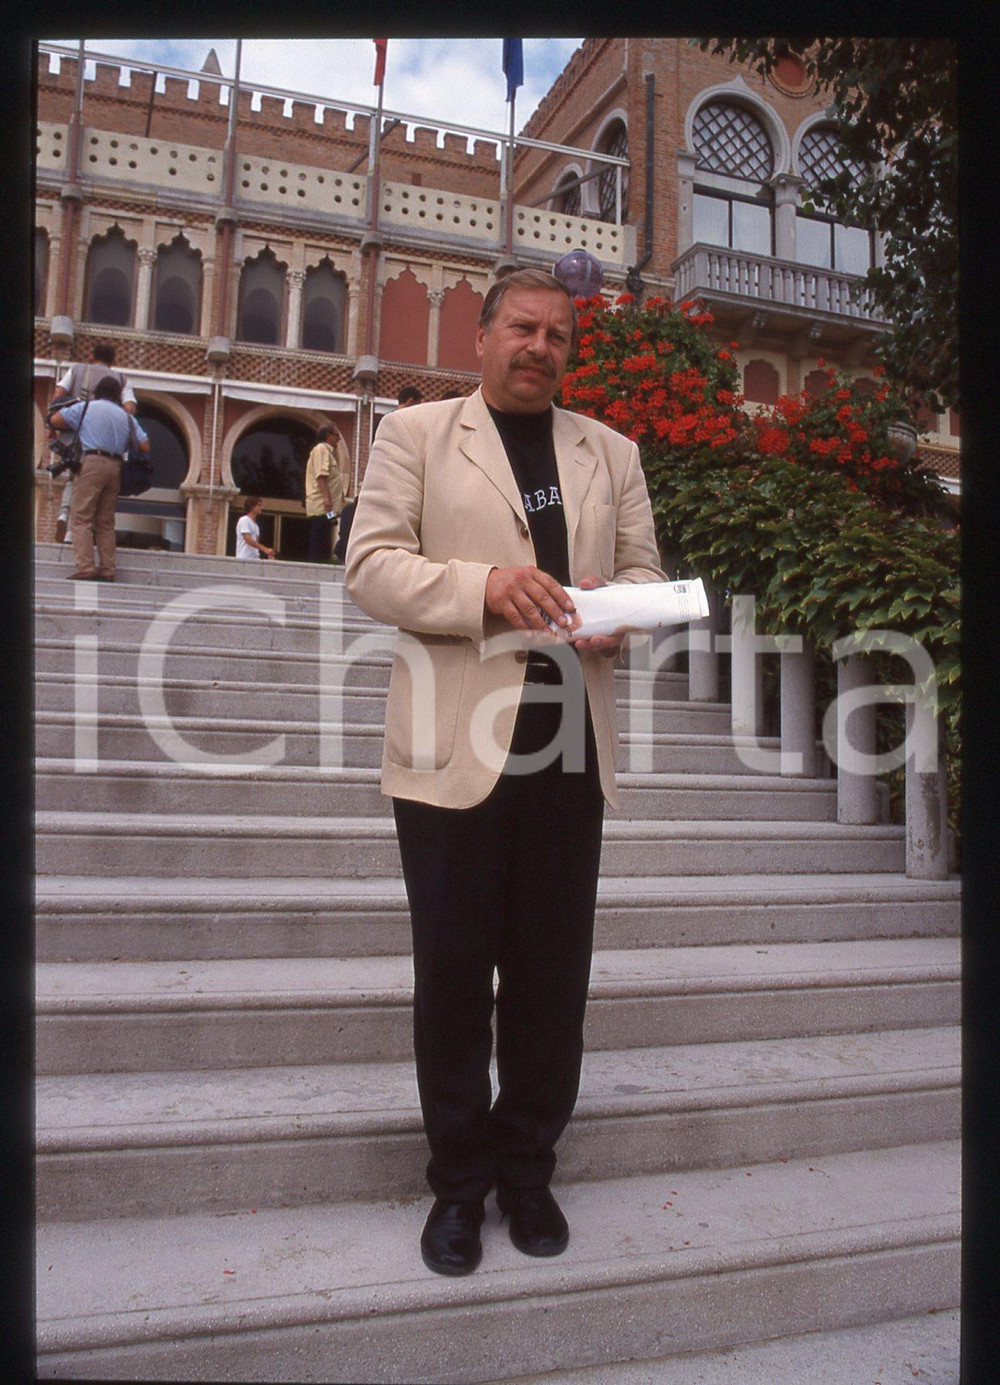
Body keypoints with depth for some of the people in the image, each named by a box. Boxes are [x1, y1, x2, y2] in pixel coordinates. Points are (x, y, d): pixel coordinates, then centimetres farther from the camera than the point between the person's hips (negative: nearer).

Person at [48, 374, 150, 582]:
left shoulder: (85, 407, 9)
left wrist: (76, 425, 30)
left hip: (92, 463, -4)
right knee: (105, 522, 8)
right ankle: (107, 570, 2)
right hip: (115, 467, 4)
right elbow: (145, 446, 11)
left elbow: (56, 420, 12)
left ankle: (85, 568, -17)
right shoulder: (126, 416, 17)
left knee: (81, 518, -6)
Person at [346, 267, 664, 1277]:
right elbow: (370, 565, -2)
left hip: (569, 746, 3)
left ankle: (528, 1168, 28)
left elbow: (645, 570, 18)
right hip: (453, 745, -3)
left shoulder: (610, 452, 19)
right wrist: (484, 585, -18)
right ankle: (459, 1180, 25)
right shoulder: (416, 432, 8)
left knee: (553, 969, 9)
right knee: (453, 967, 6)